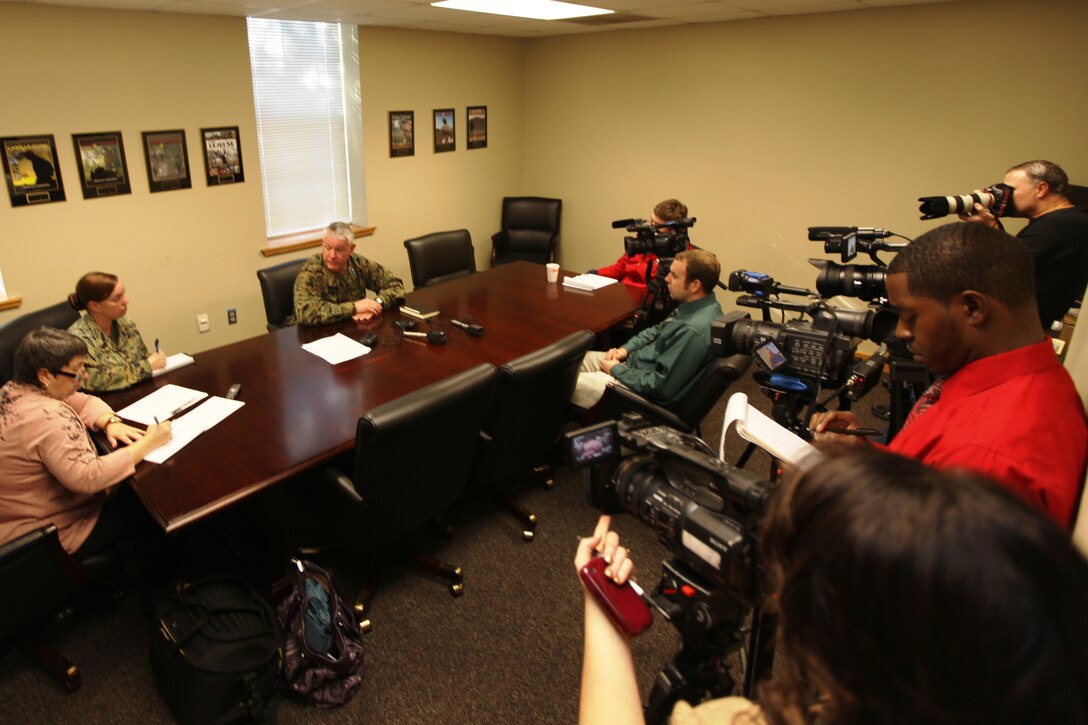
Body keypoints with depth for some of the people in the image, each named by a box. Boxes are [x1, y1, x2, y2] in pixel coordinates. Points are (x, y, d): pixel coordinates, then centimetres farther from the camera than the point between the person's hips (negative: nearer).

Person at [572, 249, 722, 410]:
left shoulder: (693, 330, -32)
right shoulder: (698, 305, -2)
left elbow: (661, 386, -27)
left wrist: (616, 371, -15)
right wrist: (626, 348, 2)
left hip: (643, 391, -9)